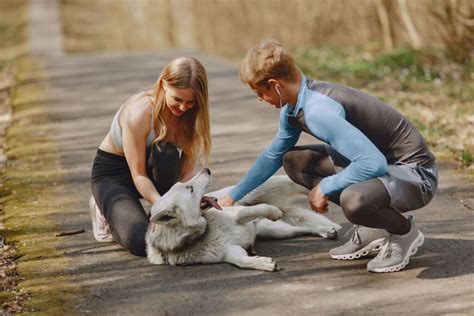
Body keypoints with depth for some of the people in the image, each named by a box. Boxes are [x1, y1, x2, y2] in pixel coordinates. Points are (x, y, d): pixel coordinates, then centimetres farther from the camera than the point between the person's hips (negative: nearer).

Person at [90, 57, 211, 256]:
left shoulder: (190, 114, -14)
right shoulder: (139, 112, -31)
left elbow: (186, 172, -13)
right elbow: (138, 175, -27)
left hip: (153, 167, 5)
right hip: (112, 173, -5)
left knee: (168, 154, -34)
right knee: (141, 241, -28)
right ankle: (105, 211, 5)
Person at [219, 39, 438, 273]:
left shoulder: (319, 111, -28)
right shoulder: (294, 107, 3)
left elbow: (374, 163, -35)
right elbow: (273, 156, 22)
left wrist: (325, 188, -20)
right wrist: (232, 197, 27)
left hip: (415, 173, -10)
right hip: (381, 162, 10)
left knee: (353, 200, -40)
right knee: (293, 161, 11)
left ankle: (405, 232, -4)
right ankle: (370, 230, 11)